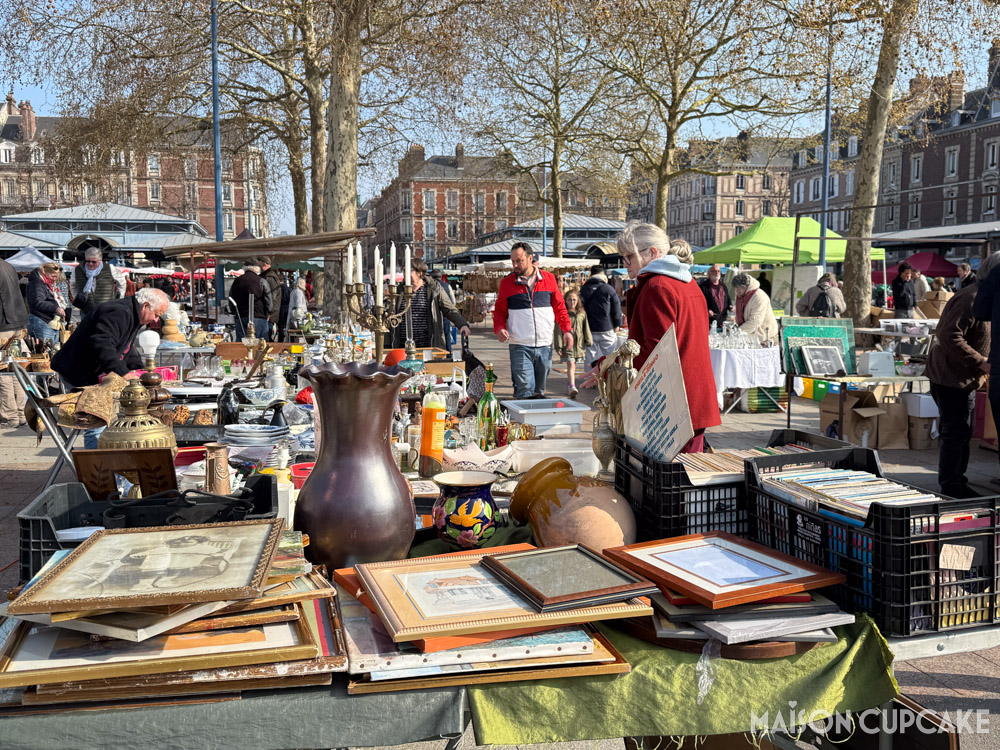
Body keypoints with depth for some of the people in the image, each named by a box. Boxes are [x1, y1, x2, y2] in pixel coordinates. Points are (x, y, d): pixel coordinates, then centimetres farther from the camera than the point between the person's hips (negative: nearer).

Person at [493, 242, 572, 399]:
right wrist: (499, 328, -10)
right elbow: (500, 311, 8)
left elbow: (559, 307, 13)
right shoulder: (507, 282, 4)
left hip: (545, 345, 2)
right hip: (520, 347, -2)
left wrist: (567, 330, 4)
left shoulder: (548, 278, 7)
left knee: (539, 391, 10)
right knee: (524, 390, -10)